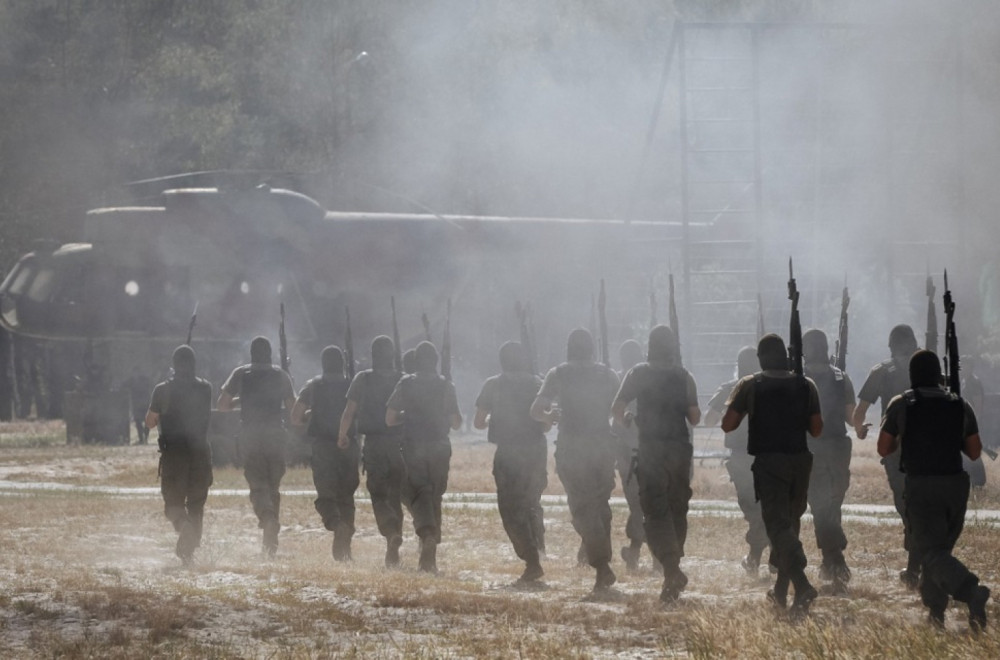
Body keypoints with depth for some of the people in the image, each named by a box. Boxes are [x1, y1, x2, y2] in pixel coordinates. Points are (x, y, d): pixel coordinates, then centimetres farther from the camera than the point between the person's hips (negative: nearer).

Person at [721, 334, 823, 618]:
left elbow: (728, 424, -5)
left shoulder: (750, 386, -3)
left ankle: (802, 585, -29)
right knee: (790, 523, 19)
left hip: (768, 461, -4)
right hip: (800, 459, 4)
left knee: (778, 525, -9)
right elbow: (816, 429, 5)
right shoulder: (805, 385, 5)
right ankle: (781, 590, 26)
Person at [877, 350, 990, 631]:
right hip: (955, 484, 4)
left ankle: (971, 590, -34)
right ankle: (934, 606, 22)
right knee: (940, 546, 21)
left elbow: (883, 449, 2)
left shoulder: (901, 404, -1)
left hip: (921, 486, -4)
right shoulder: (961, 406, 7)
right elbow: (974, 451, 8)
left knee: (931, 552, -9)